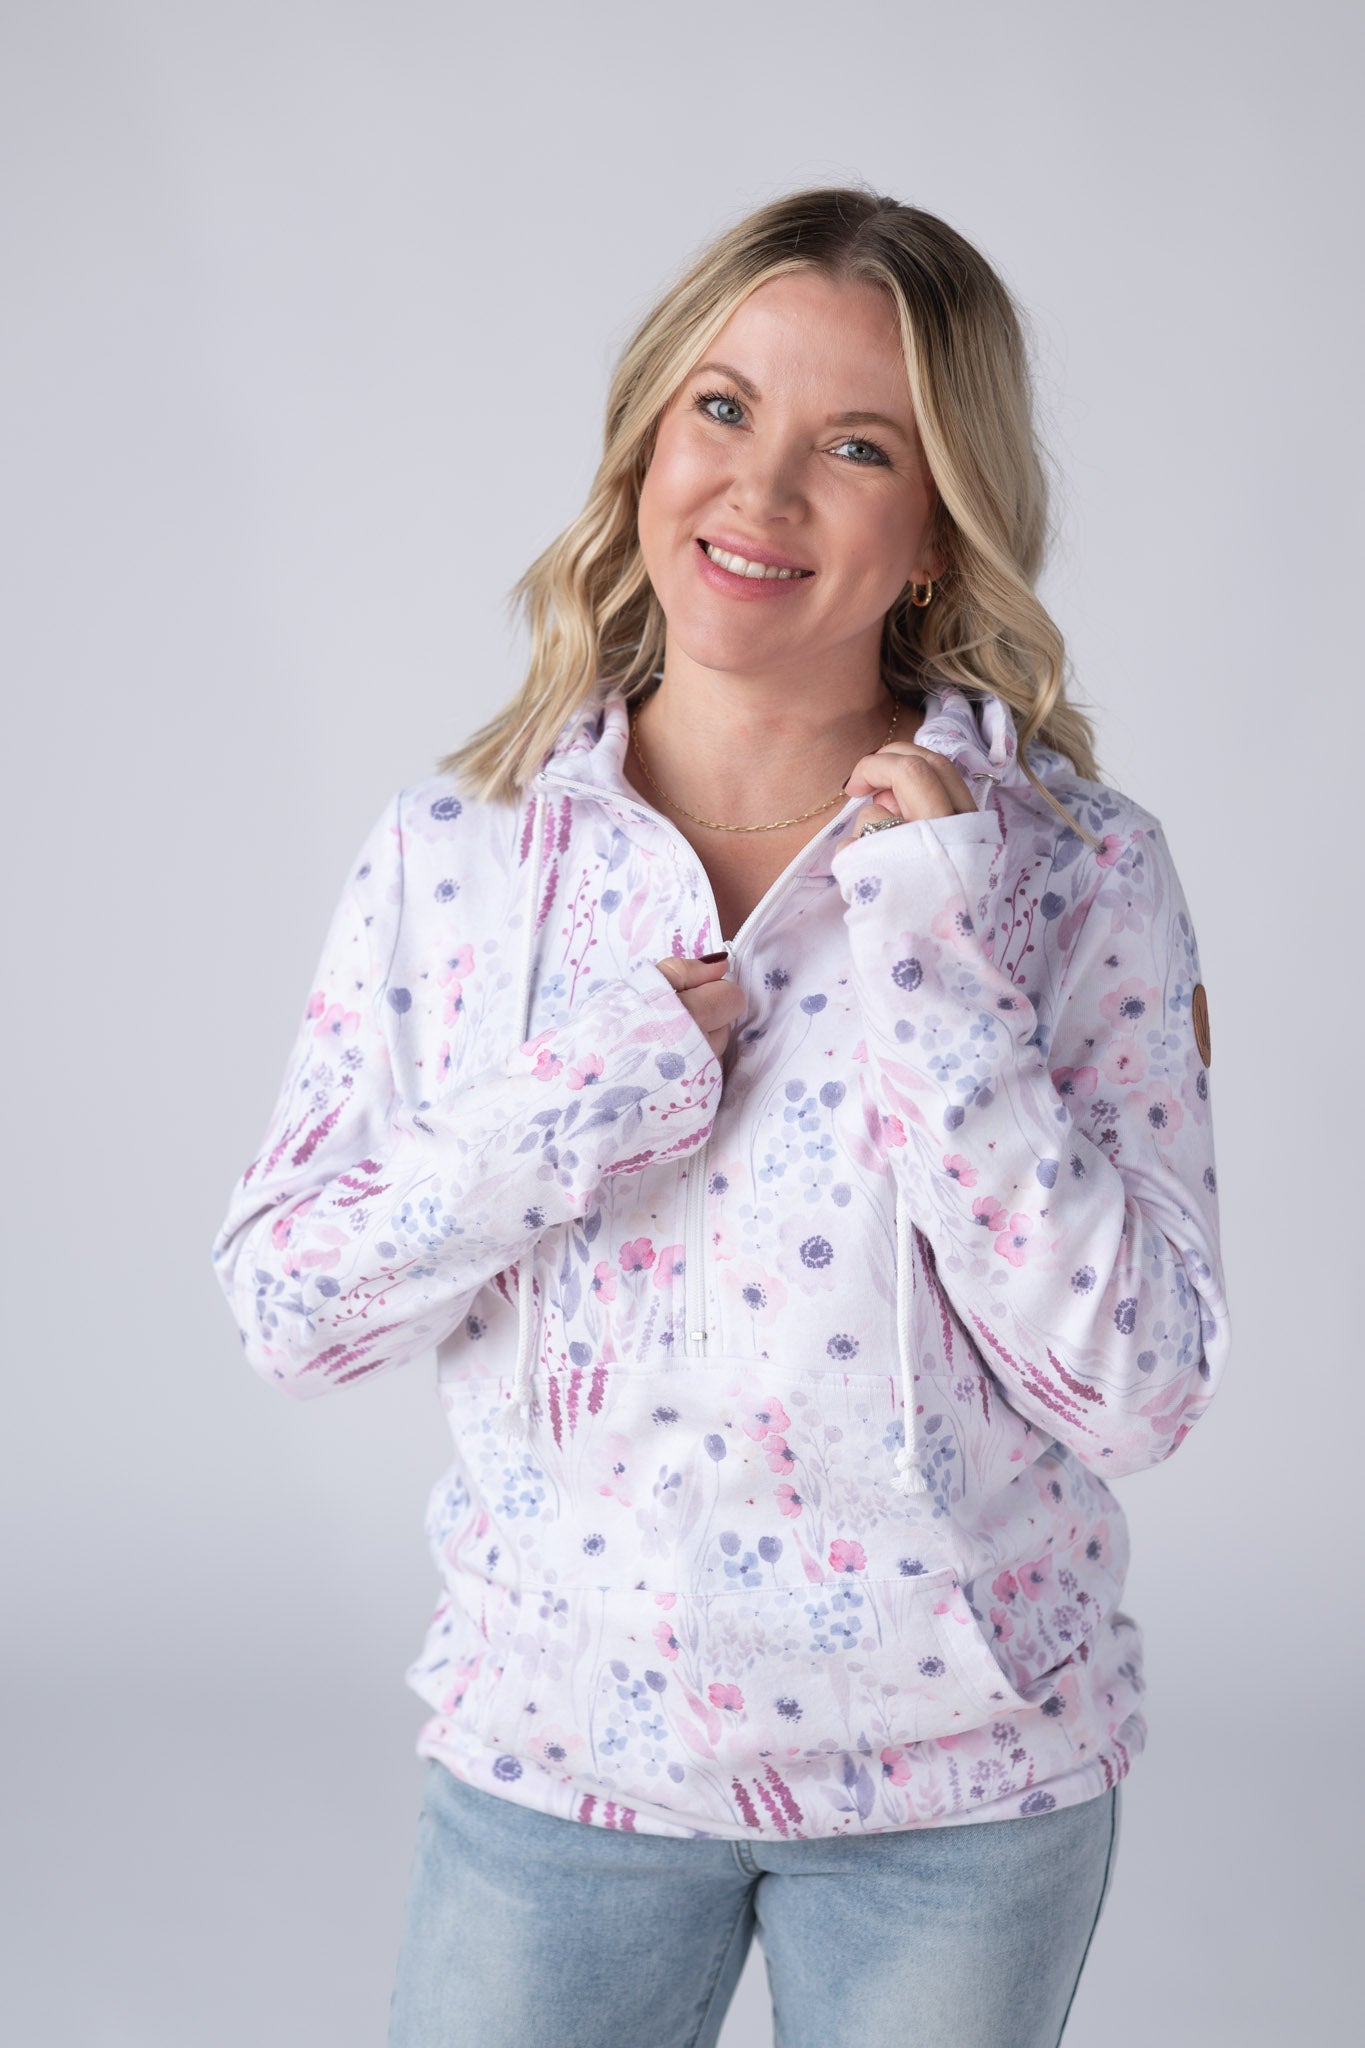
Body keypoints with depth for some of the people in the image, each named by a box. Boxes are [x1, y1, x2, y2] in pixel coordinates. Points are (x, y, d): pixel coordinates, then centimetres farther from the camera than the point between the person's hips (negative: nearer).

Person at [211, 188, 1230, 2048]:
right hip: (557, 1741, 1)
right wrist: (591, 1097, -19)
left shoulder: (1077, 869, -10)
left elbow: (1141, 1394, -15)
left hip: (961, 1777, 0)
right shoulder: (454, 853, -4)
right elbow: (281, 1307, -5)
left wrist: (936, 973, -21)